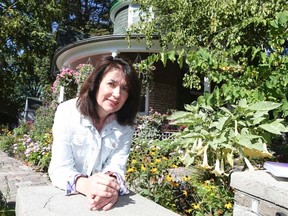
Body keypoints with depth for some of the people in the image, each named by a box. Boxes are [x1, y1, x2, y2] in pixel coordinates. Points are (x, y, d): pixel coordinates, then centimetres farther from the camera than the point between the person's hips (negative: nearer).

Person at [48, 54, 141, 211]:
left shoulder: (126, 124, -5)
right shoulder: (67, 112, -11)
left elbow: (117, 167, -12)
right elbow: (59, 168, -15)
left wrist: (111, 186, -33)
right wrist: (84, 184, -34)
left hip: (104, 199, 1)